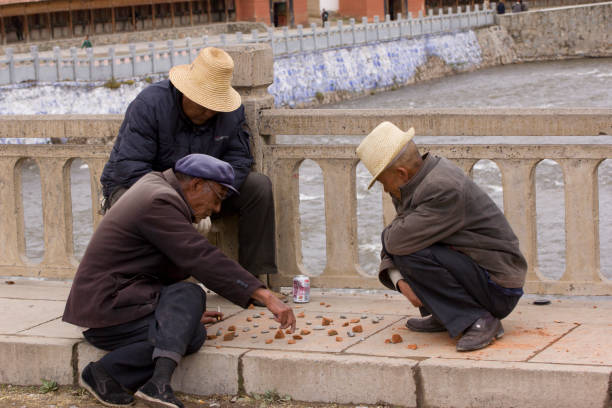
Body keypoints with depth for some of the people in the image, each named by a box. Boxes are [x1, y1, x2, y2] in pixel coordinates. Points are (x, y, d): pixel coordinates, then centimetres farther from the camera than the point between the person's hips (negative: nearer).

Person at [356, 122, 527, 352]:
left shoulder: (445, 190, -26)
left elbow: (398, 240, -30)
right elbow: (393, 244, 9)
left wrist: (390, 232, -6)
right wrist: (400, 280, -10)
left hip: (498, 290, -10)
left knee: (411, 254, -26)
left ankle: (479, 320, -17)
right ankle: (443, 315, 11)